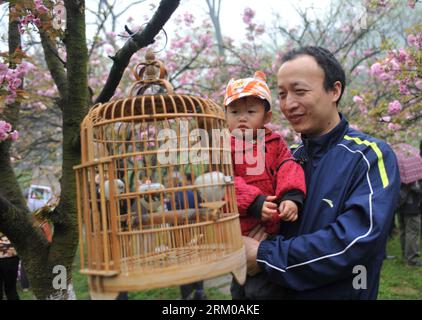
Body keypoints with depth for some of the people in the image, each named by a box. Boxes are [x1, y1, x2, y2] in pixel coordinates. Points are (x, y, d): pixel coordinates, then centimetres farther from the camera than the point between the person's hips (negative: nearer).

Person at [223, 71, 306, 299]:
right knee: (240, 285, 11)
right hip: (240, 231, -2)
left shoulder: (275, 144, 6)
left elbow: (289, 169, -8)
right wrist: (253, 203, -27)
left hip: (273, 227, 3)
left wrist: (291, 197, -27)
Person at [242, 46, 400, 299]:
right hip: (279, 291, 5)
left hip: (340, 293, -5)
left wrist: (265, 257, -24)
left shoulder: (371, 157, -16)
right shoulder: (291, 158, 3)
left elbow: (356, 240, -27)